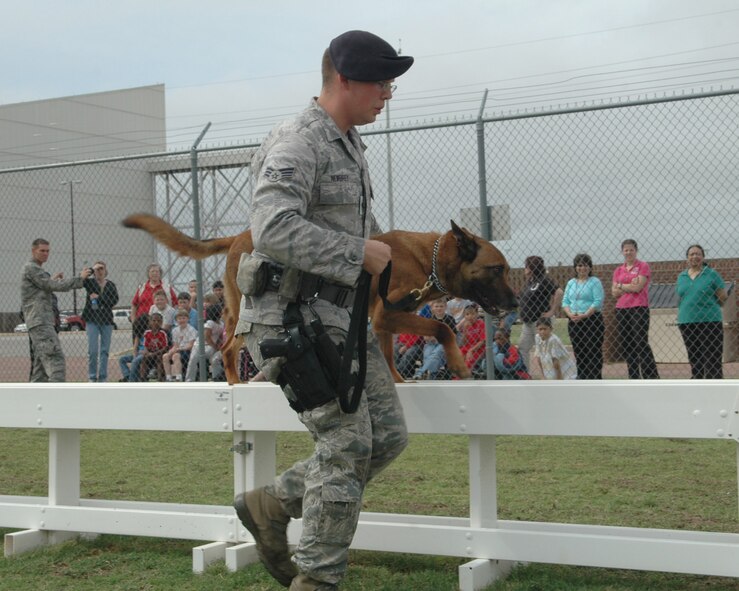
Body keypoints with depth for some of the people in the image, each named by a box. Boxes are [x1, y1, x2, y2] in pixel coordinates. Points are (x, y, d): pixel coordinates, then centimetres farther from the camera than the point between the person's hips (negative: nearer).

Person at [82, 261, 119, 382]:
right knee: (93, 350, -7)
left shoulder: (111, 285, 9)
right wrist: (90, 270, -20)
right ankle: (92, 378, 2)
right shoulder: (90, 282, 4)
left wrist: (98, 297, -13)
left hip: (107, 320, 2)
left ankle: (103, 378, 8)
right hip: (92, 319, -2)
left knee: (105, 350, 2)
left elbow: (114, 300, -4)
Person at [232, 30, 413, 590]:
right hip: (293, 316, -10)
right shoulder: (297, 145, -15)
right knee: (347, 440, -10)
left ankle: (270, 506, 18)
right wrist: (359, 254, -22)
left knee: (387, 435, 7)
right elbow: (274, 232, -28)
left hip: (342, 313, 10)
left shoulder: (349, 143, 17)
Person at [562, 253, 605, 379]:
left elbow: (598, 302, -11)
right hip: (574, 323, 6)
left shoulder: (595, 282, -2)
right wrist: (570, 314, -7)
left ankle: (595, 380, -5)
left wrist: (584, 315, -20)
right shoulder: (571, 283, 16)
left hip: (592, 320, -6)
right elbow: (565, 301, 12)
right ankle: (581, 379, 13)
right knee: (579, 353, 7)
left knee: (593, 353, -6)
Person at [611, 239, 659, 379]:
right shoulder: (618, 270, 15)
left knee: (641, 344, -12)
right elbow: (614, 292, 6)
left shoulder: (643, 267, 0)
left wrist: (621, 286, 0)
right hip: (621, 310, 6)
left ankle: (652, 378, -10)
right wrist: (630, 286, -7)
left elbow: (638, 287, -12)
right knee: (627, 346, 5)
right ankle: (633, 379, 10)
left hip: (639, 309, -6)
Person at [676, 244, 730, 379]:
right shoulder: (681, 277, 12)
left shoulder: (712, 274, -1)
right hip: (686, 323, 5)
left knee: (712, 359, -7)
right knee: (694, 360, 12)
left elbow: (723, 298, 0)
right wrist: (681, 315, 11)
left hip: (709, 322, -5)